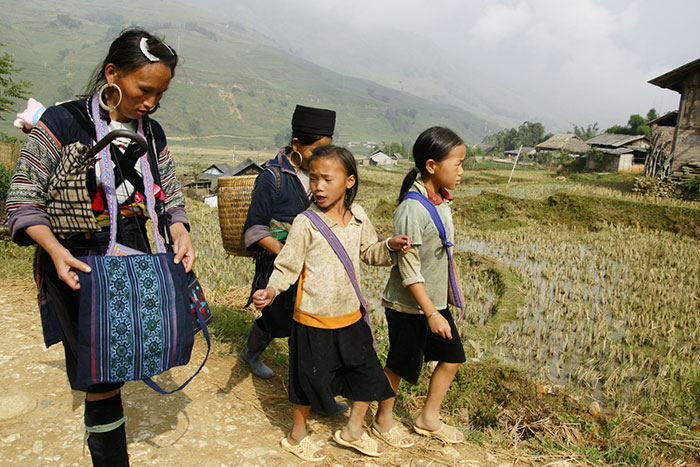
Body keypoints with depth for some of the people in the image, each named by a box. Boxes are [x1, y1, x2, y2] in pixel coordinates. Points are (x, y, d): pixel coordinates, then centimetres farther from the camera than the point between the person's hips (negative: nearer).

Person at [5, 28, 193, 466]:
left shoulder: (151, 133, 6)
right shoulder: (62, 123, -10)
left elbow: (170, 195, 11)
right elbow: (23, 198, -8)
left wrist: (180, 232, -9)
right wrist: (54, 249, -22)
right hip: (77, 266, -5)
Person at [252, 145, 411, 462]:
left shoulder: (357, 216, 0)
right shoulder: (306, 224, -15)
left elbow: (368, 252, 14)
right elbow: (288, 266, -10)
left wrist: (390, 246, -4)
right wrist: (271, 290, -27)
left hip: (350, 315, 5)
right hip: (313, 318, -5)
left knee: (368, 373, 14)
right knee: (309, 377, 10)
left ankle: (352, 430, 38)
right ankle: (296, 436, 36)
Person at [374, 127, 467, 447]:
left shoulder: (441, 200, 2)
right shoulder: (412, 209, -25)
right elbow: (409, 270, -23)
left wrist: (454, 287, 20)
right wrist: (431, 314, -21)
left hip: (436, 300, 8)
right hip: (408, 305, -8)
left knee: (452, 357, 14)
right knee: (401, 364, 9)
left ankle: (429, 418, 34)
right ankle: (383, 420, 33)